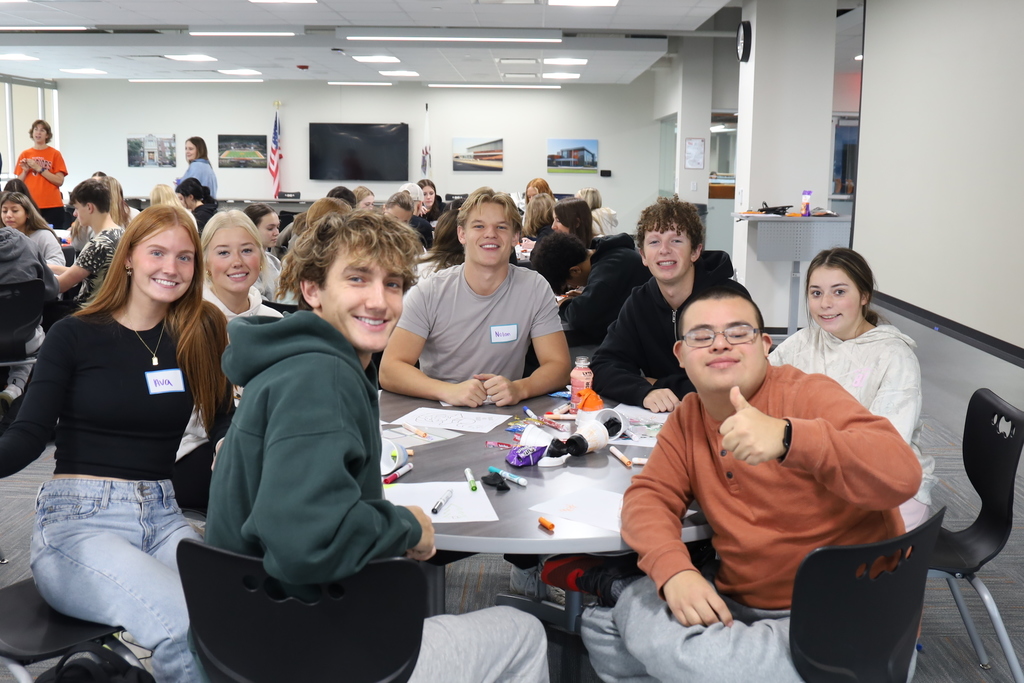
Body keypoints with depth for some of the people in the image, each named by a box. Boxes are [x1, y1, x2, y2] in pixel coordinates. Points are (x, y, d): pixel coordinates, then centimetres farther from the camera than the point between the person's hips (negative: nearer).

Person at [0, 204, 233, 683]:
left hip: (161, 517, 3)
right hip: (78, 519, -3)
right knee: (185, 627, -32)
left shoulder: (201, 333, 9)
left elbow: (223, 425, 7)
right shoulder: (74, 336, 1)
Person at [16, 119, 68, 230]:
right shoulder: (24, 155, 10)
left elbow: (59, 181, -6)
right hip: (30, 206, 2)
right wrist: (25, 171, -5)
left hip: (53, 206, -2)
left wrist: (39, 168, -11)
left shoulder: (55, 154, 2)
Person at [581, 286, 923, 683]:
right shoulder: (688, 417, 7)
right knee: (602, 624, -6)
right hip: (738, 602, 6)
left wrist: (786, 437, -42)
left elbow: (902, 475, -26)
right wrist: (673, 570, -22)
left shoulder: (809, 394, -12)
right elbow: (649, 496, -1)